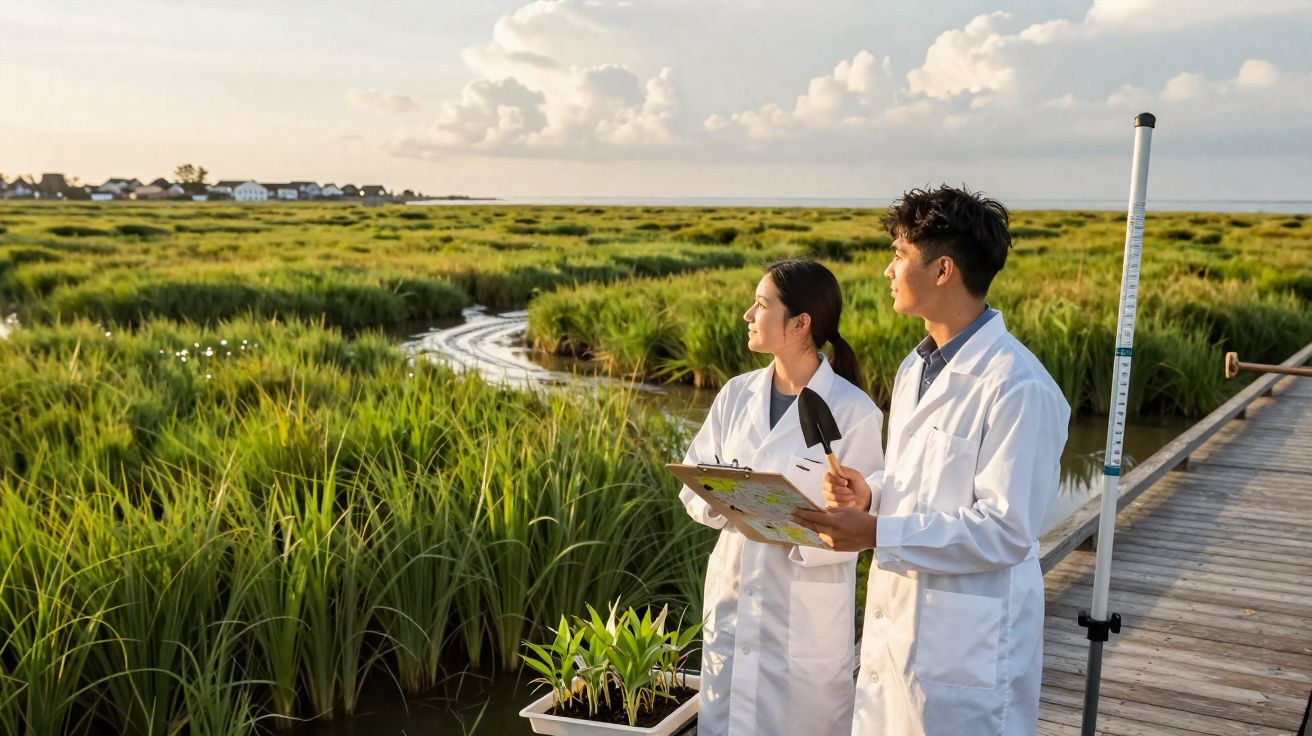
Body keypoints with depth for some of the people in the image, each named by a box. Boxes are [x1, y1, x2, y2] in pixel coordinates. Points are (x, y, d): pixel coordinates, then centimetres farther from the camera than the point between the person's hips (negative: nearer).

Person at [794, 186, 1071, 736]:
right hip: (895, 624, 8)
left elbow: (1007, 530, -21)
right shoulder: (914, 369, 10)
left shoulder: (1017, 388, -20)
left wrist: (877, 534, -25)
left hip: (966, 645, -8)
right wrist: (871, 493, -3)